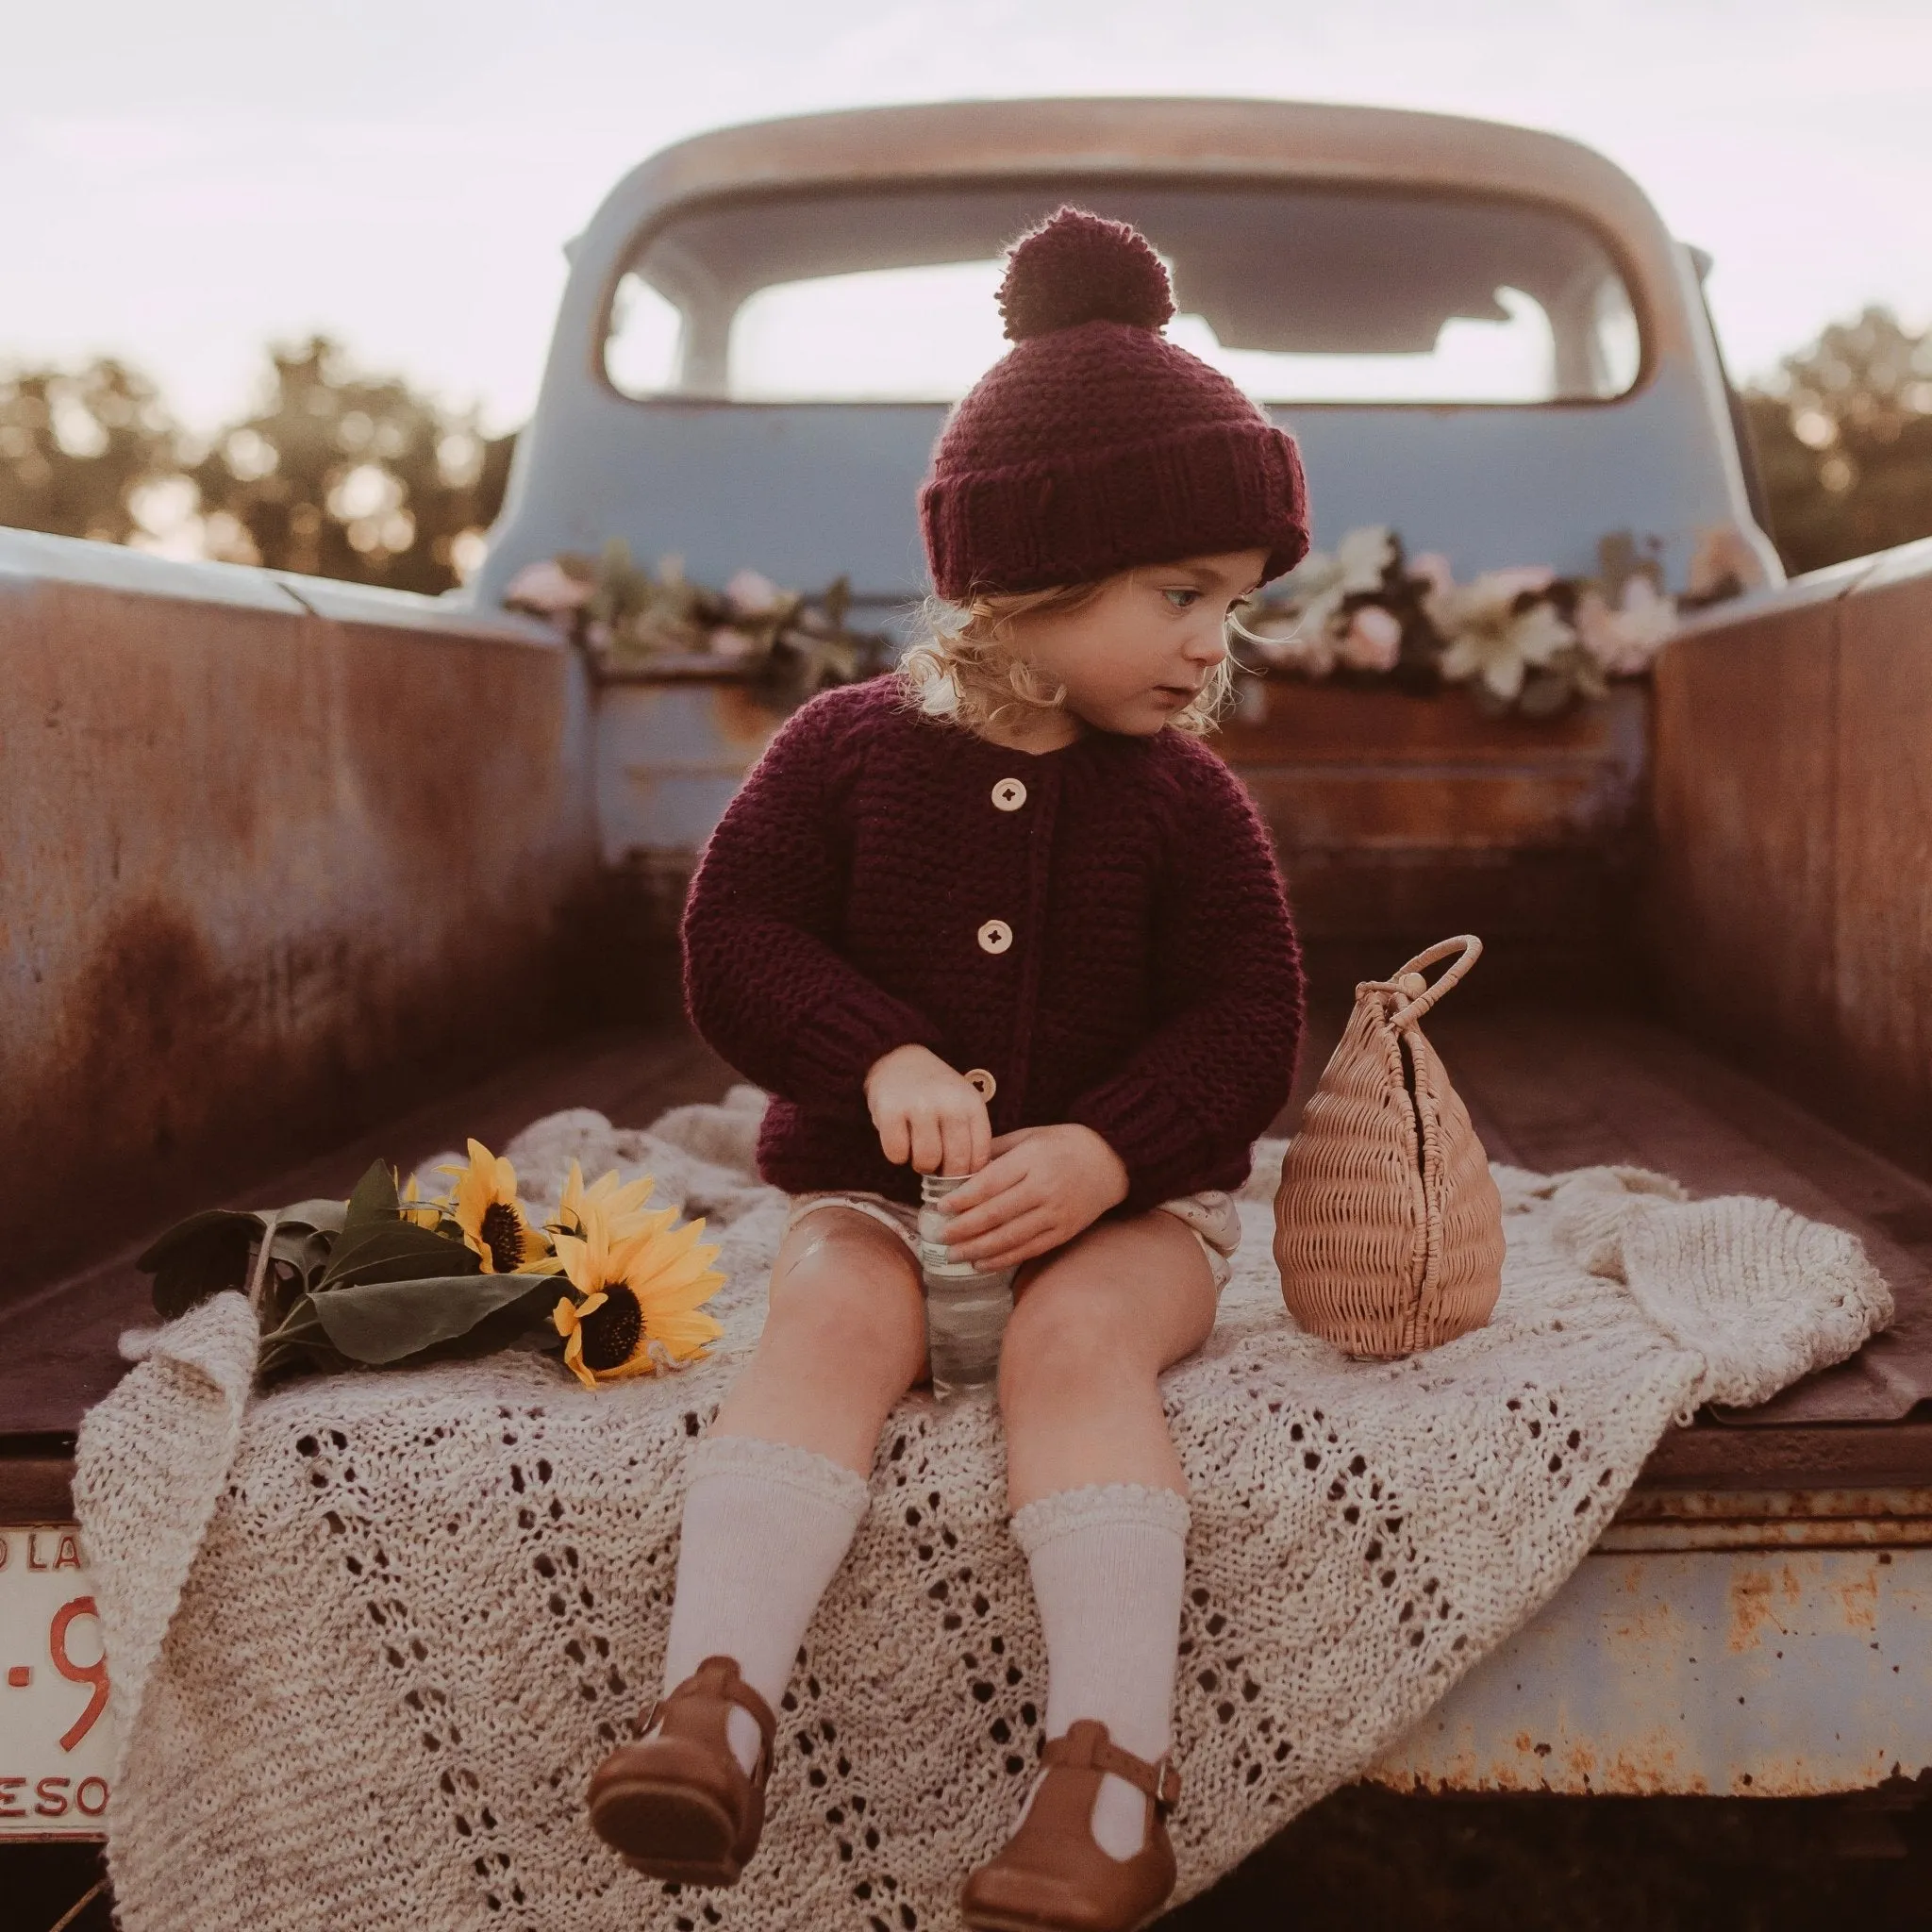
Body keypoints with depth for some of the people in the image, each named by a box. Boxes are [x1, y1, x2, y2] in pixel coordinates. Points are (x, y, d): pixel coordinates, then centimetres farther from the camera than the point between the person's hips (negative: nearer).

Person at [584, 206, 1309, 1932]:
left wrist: (1102, 1153, -19)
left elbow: (1243, 1027, -2)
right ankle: (716, 1706, -40)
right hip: (879, 1186, 1)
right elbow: (736, 940, -2)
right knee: (833, 1323, -29)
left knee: (1077, 1340, -31)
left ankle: (1113, 1762, -37)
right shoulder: (852, 747, 2)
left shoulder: (1185, 800, 3)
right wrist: (882, 1058, -19)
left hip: (1127, 1199, 0)